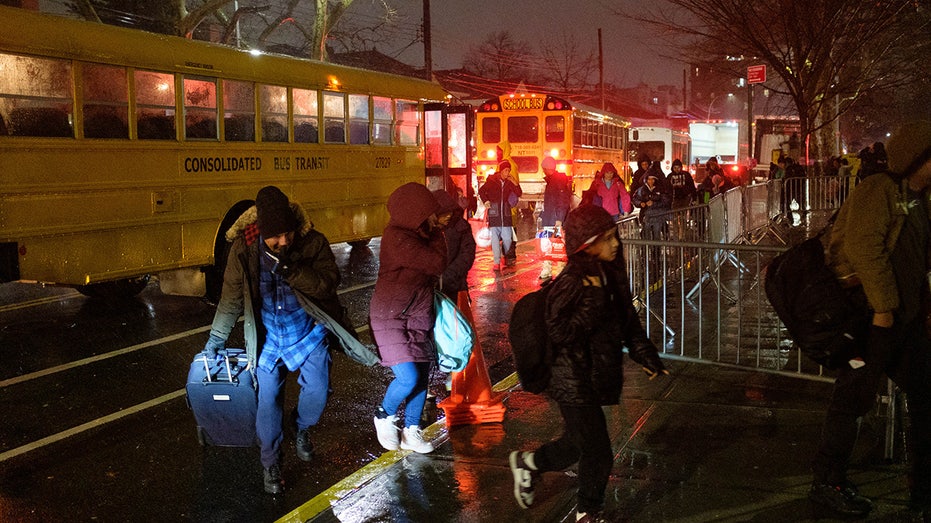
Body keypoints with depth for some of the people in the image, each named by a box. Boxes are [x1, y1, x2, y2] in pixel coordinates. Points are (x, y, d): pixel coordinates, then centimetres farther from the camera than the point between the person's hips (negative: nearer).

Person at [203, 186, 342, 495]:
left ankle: (302, 430, 29)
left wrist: (291, 269, -36)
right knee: (267, 398, 0)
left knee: (317, 390, -6)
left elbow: (328, 284, -23)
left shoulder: (313, 242, -17)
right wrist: (216, 339, 4)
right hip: (266, 336, 1)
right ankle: (270, 463, 22)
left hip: (308, 332, 0)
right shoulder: (244, 248, -14)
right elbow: (231, 298, -3)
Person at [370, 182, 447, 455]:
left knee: (422, 377, 9)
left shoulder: (418, 233, 4)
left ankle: (411, 432, 25)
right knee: (408, 378, -15)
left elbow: (432, 273, 11)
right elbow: (437, 264, -20)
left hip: (418, 316, 8)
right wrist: (436, 234, -9)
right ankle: (384, 415, 15)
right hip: (391, 317, -8)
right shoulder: (397, 238, -23)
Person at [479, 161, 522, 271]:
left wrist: (515, 183, -9)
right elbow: (481, 191, 10)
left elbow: (519, 194, 4)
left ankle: (503, 257, 24)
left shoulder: (509, 182, 7)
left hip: (506, 214, 3)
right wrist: (485, 201, -4)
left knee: (507, 238, 0)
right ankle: (496, 262, 1)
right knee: (495, 238, -4)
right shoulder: (491, 181, -1)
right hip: (494, 213, -3)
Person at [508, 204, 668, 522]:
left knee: (580, 444, 22)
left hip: (597, 376, 8)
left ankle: (527, 463, 45)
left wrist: (646, 355, 11)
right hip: (575, 384, -8)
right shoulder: (571, 283, -21)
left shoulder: (609, 275, 3)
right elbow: (558, 332, -24)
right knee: (598, 454, 2)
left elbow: (628, 320, 12)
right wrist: (593, 304, -32)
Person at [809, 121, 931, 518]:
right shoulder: (878, 190, -11)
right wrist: (883, 305, -23)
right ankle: (827, 483, 11)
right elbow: (864, 247, -22)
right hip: (874, 312, -9)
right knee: (853, 396, -2)